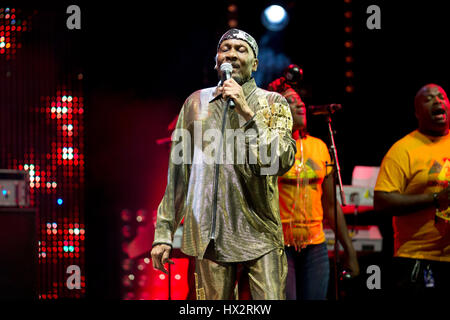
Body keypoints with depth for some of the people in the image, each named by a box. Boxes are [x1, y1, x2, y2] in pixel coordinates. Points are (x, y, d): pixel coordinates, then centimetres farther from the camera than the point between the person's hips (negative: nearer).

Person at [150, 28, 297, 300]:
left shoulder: (273, 103, 6)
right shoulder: (196, 102, 11)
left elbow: (281, 162, -10)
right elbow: (178, 171, 11)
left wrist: (247, 113, -15)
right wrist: (164, 233, 8)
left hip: (260, 233, -1)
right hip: (208, 234, 2)